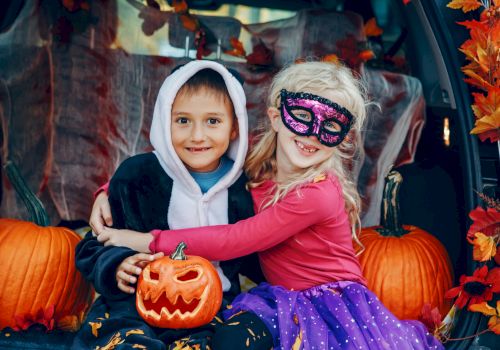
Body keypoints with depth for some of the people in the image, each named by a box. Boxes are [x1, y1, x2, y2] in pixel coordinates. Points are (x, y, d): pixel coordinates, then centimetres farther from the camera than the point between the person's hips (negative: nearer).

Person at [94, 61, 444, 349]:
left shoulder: (317, 193, -22)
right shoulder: (254, 168, -2)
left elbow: (234, 240, -22)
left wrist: (148, 241, -17)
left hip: (335, 304, -5)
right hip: (283, 300, 5)